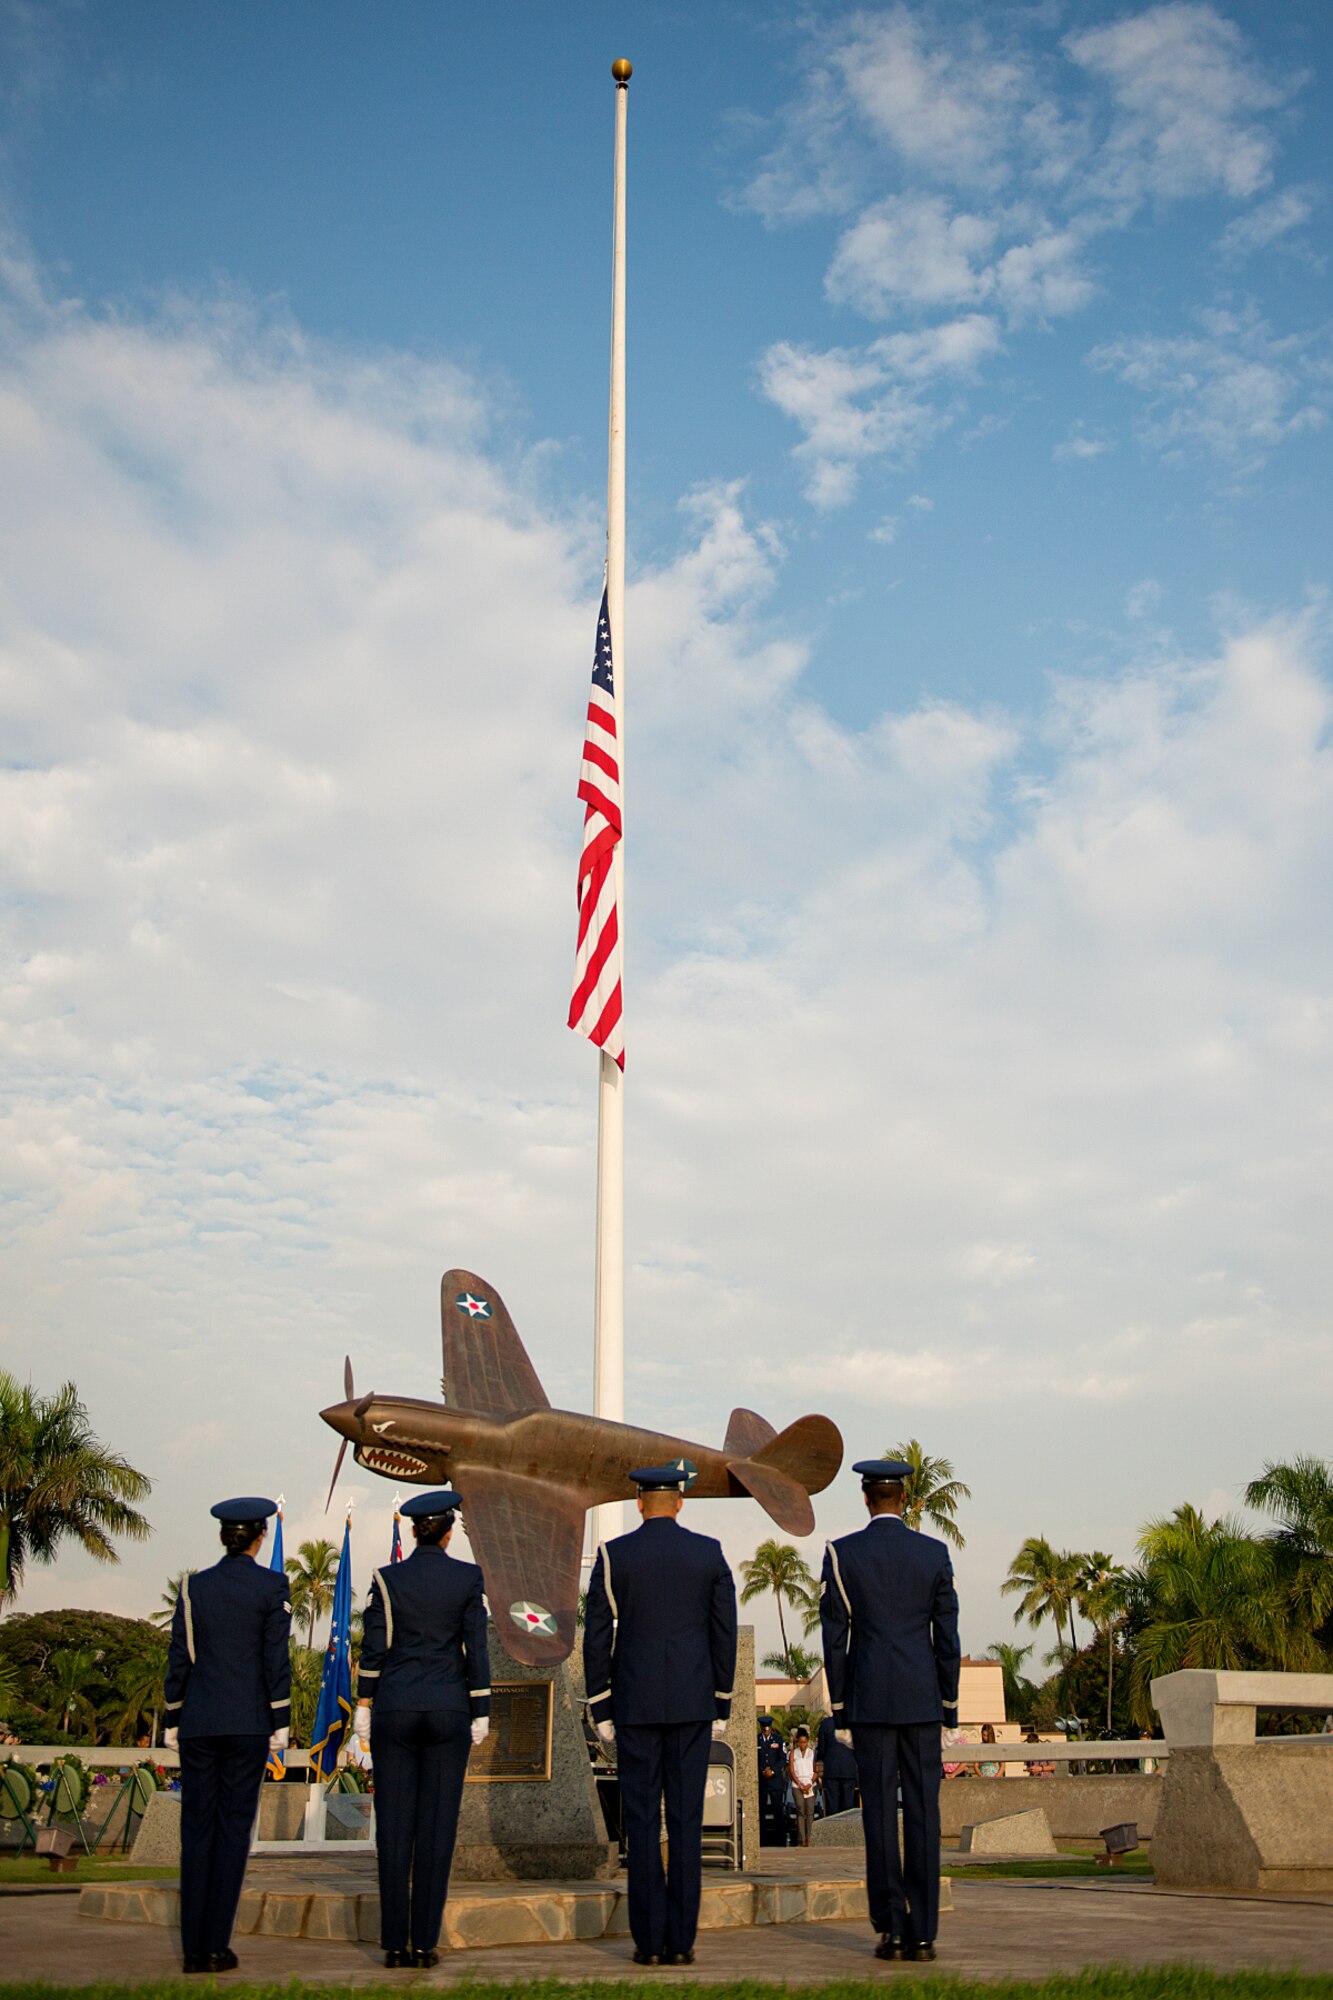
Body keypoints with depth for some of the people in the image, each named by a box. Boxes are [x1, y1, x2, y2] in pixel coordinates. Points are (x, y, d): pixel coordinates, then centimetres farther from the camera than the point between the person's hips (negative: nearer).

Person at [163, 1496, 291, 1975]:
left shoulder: (193, 1586, 4)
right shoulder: (272, 1586, -4)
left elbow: (179, 1658, 5)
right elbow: (276, 1659, -6)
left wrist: (173, 1721, 13)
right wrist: (281, 1722, -1)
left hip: (198, 1720, 3)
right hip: (248, 1721, -2)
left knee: (197, 1828, 6)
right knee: (234, 1827, 2)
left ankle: (193, 1949, 6)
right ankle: (217, 1946, 1)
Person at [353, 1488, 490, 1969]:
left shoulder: (387, 1578, 0)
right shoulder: (468, 1578, -2)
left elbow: (373, 1647, 0)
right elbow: (475, 1648, -3)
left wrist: (364, 1704, 8)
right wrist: (480, 1712, 3)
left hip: (394, 1710, 1)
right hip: (448, 1709, -1)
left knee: (394, 1825, 4)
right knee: (437, 1825, 3)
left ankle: (395, 1943, 6)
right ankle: (426, 1942, 3)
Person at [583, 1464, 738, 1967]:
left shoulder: (613, 1555, -2)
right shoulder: (710, 1553, 2)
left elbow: (597, 1637, -2)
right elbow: (724, 1633, 3)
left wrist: (601, 1710, 5)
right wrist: (720, 1705, 11)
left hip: (634, 1703, -1)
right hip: (692, 1701, 1)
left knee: (641, 1821, 3)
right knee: (686, 1821, 4)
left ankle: (648, 1940, 3)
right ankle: (681, 1940, 4)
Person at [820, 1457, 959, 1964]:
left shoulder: (841, 1554, -2)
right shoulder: (935, 1553, 1)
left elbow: (834, 1639, -2)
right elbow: (947, 1637, 3)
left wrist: (839, 1710, 6)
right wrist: (949, 1707, 11)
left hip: (868, 1700, -1)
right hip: (921, 1699, 1)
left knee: (879, 1814, 3)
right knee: (922, 1814, 3)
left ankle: (891, 1929, 3)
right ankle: (921, 1933, 3)